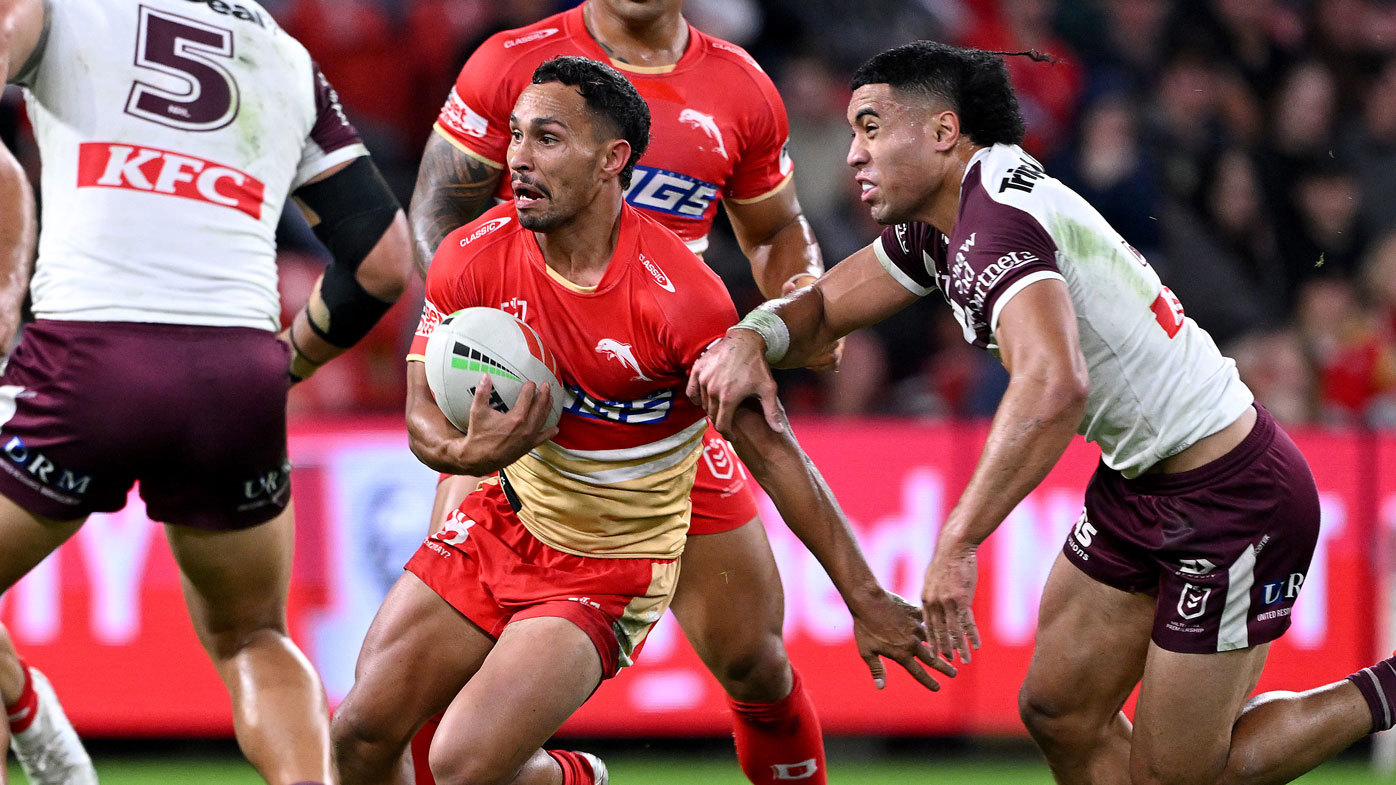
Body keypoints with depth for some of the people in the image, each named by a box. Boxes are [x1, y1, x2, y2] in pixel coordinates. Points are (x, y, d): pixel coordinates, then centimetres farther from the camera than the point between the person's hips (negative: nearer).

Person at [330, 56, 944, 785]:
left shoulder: (678, 297, -24)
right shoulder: (474, 258, -11)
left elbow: (771, 451, -18)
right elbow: (424, 416, -3)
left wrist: (865, 600, -15)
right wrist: (468, 450, -29)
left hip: (608, 572, -5)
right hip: (502, 525, 5)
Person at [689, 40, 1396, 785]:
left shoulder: (997, 220, -27)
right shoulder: (939, 226, 5)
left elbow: (1055, 384, -43)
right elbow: (822, 305, 16)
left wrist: (957, 542, -44)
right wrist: (748, 339, -9)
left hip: (1233, 499, -10)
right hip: (1140, 482, 10)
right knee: (1058, 713, 11)